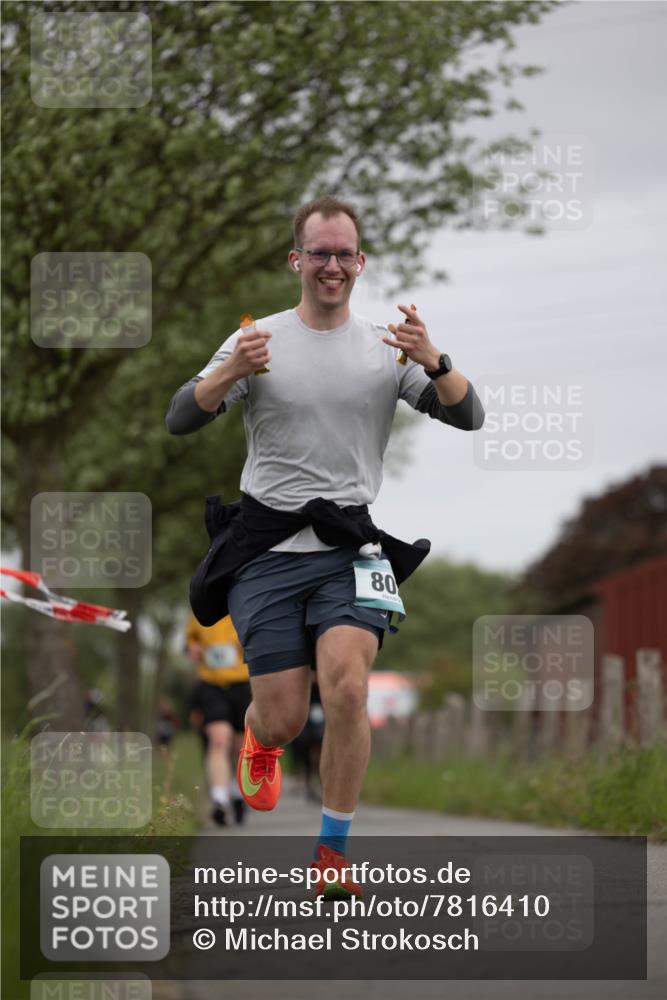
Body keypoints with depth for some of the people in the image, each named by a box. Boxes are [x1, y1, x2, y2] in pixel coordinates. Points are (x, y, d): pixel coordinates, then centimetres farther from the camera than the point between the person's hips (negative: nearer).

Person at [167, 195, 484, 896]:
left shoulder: (386, 348, 6)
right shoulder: (258, 340, 2)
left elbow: (467, 417, -2)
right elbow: (179, 420, -6)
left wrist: (433, 361, -21)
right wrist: (230, 373, -25)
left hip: (350, 547, 0)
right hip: (267, 551, 0)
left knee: (347, 690, -22)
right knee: (285, 721, -2)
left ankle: (332, 852, -7)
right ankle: (257, 734, 38)